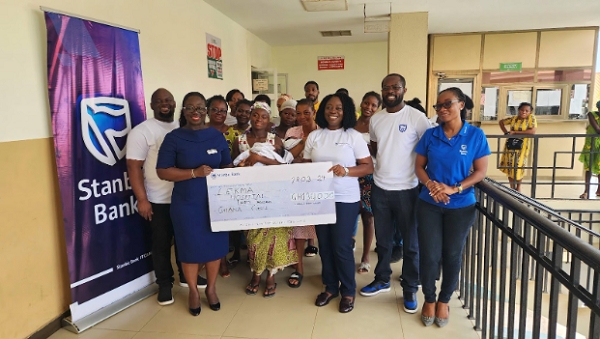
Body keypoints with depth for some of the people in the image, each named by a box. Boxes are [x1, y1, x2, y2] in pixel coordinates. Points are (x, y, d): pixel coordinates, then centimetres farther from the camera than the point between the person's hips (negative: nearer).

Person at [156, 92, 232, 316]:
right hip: (186, 204, -2)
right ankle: (193, 291, 31)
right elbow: (162, 171, -9)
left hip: (215, 202, 3)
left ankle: (211, 288, 33)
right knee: (190, 247, 10)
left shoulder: (217, 136, 4)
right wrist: (194, 173, -20)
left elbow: (228, 166, 11)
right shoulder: (174, 138, -5)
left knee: (214, 245, 11)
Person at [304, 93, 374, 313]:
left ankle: (348, 291, 22)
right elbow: (305, 165, 11)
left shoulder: (354, 136, -4)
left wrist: (346, 171, -20)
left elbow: (368, 167, -5)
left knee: (341, 247, 1)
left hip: (345, 199, -3)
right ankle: (330, 287, 31)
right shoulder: (314, 136, 6)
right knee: (325, 245, 12)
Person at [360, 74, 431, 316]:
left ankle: (410, 289, 24)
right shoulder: (375, 120, 6)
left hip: (407, 190, -4)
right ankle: (382, 279, 35)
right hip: (379, 188, 5)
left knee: (410, 242, 8)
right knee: (382, 239, 17)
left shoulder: (417, 118, -9)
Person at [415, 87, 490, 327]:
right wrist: (431, 184, -17)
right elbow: (419, 166, 3)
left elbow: (481, 172, -6)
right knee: (429, 254, 3)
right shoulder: (430, 135, 0)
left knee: (452, 255, 11)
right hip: (429, 204, 1)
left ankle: (444, 301, 32)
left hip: (461, 206, -1)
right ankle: (429, 300, 26)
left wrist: (455, 189, -19)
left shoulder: (475, 135, -6)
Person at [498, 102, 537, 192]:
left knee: (518, 167, 1)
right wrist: (506, 132, 2)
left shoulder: (531, 118, -8)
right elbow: (501, 122, 17)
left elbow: (532, 131, -21)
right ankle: (512, 188, 22)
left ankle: (518, 187, 25)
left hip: (522, 146, -4)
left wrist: (515, 132, -20)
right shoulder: (514, 118, 2)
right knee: (509, 166, 7)